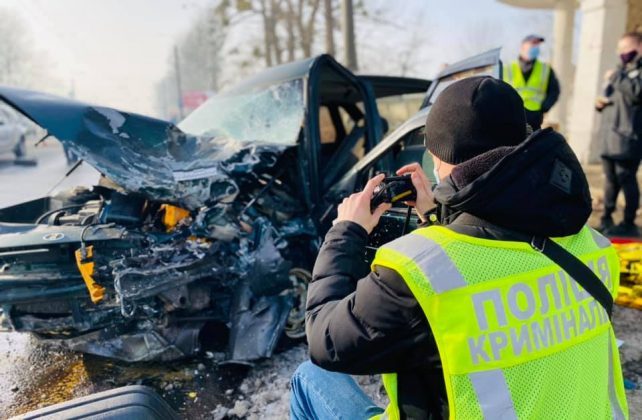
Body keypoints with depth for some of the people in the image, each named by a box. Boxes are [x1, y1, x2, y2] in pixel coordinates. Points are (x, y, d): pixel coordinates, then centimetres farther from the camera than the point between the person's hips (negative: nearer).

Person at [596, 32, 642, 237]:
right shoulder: (623, 70, 23)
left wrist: (616, 77, -14)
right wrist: (601, 103, 10)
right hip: (613, 134, 9)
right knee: (611, 178, 13)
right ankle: (606, 219, 21)